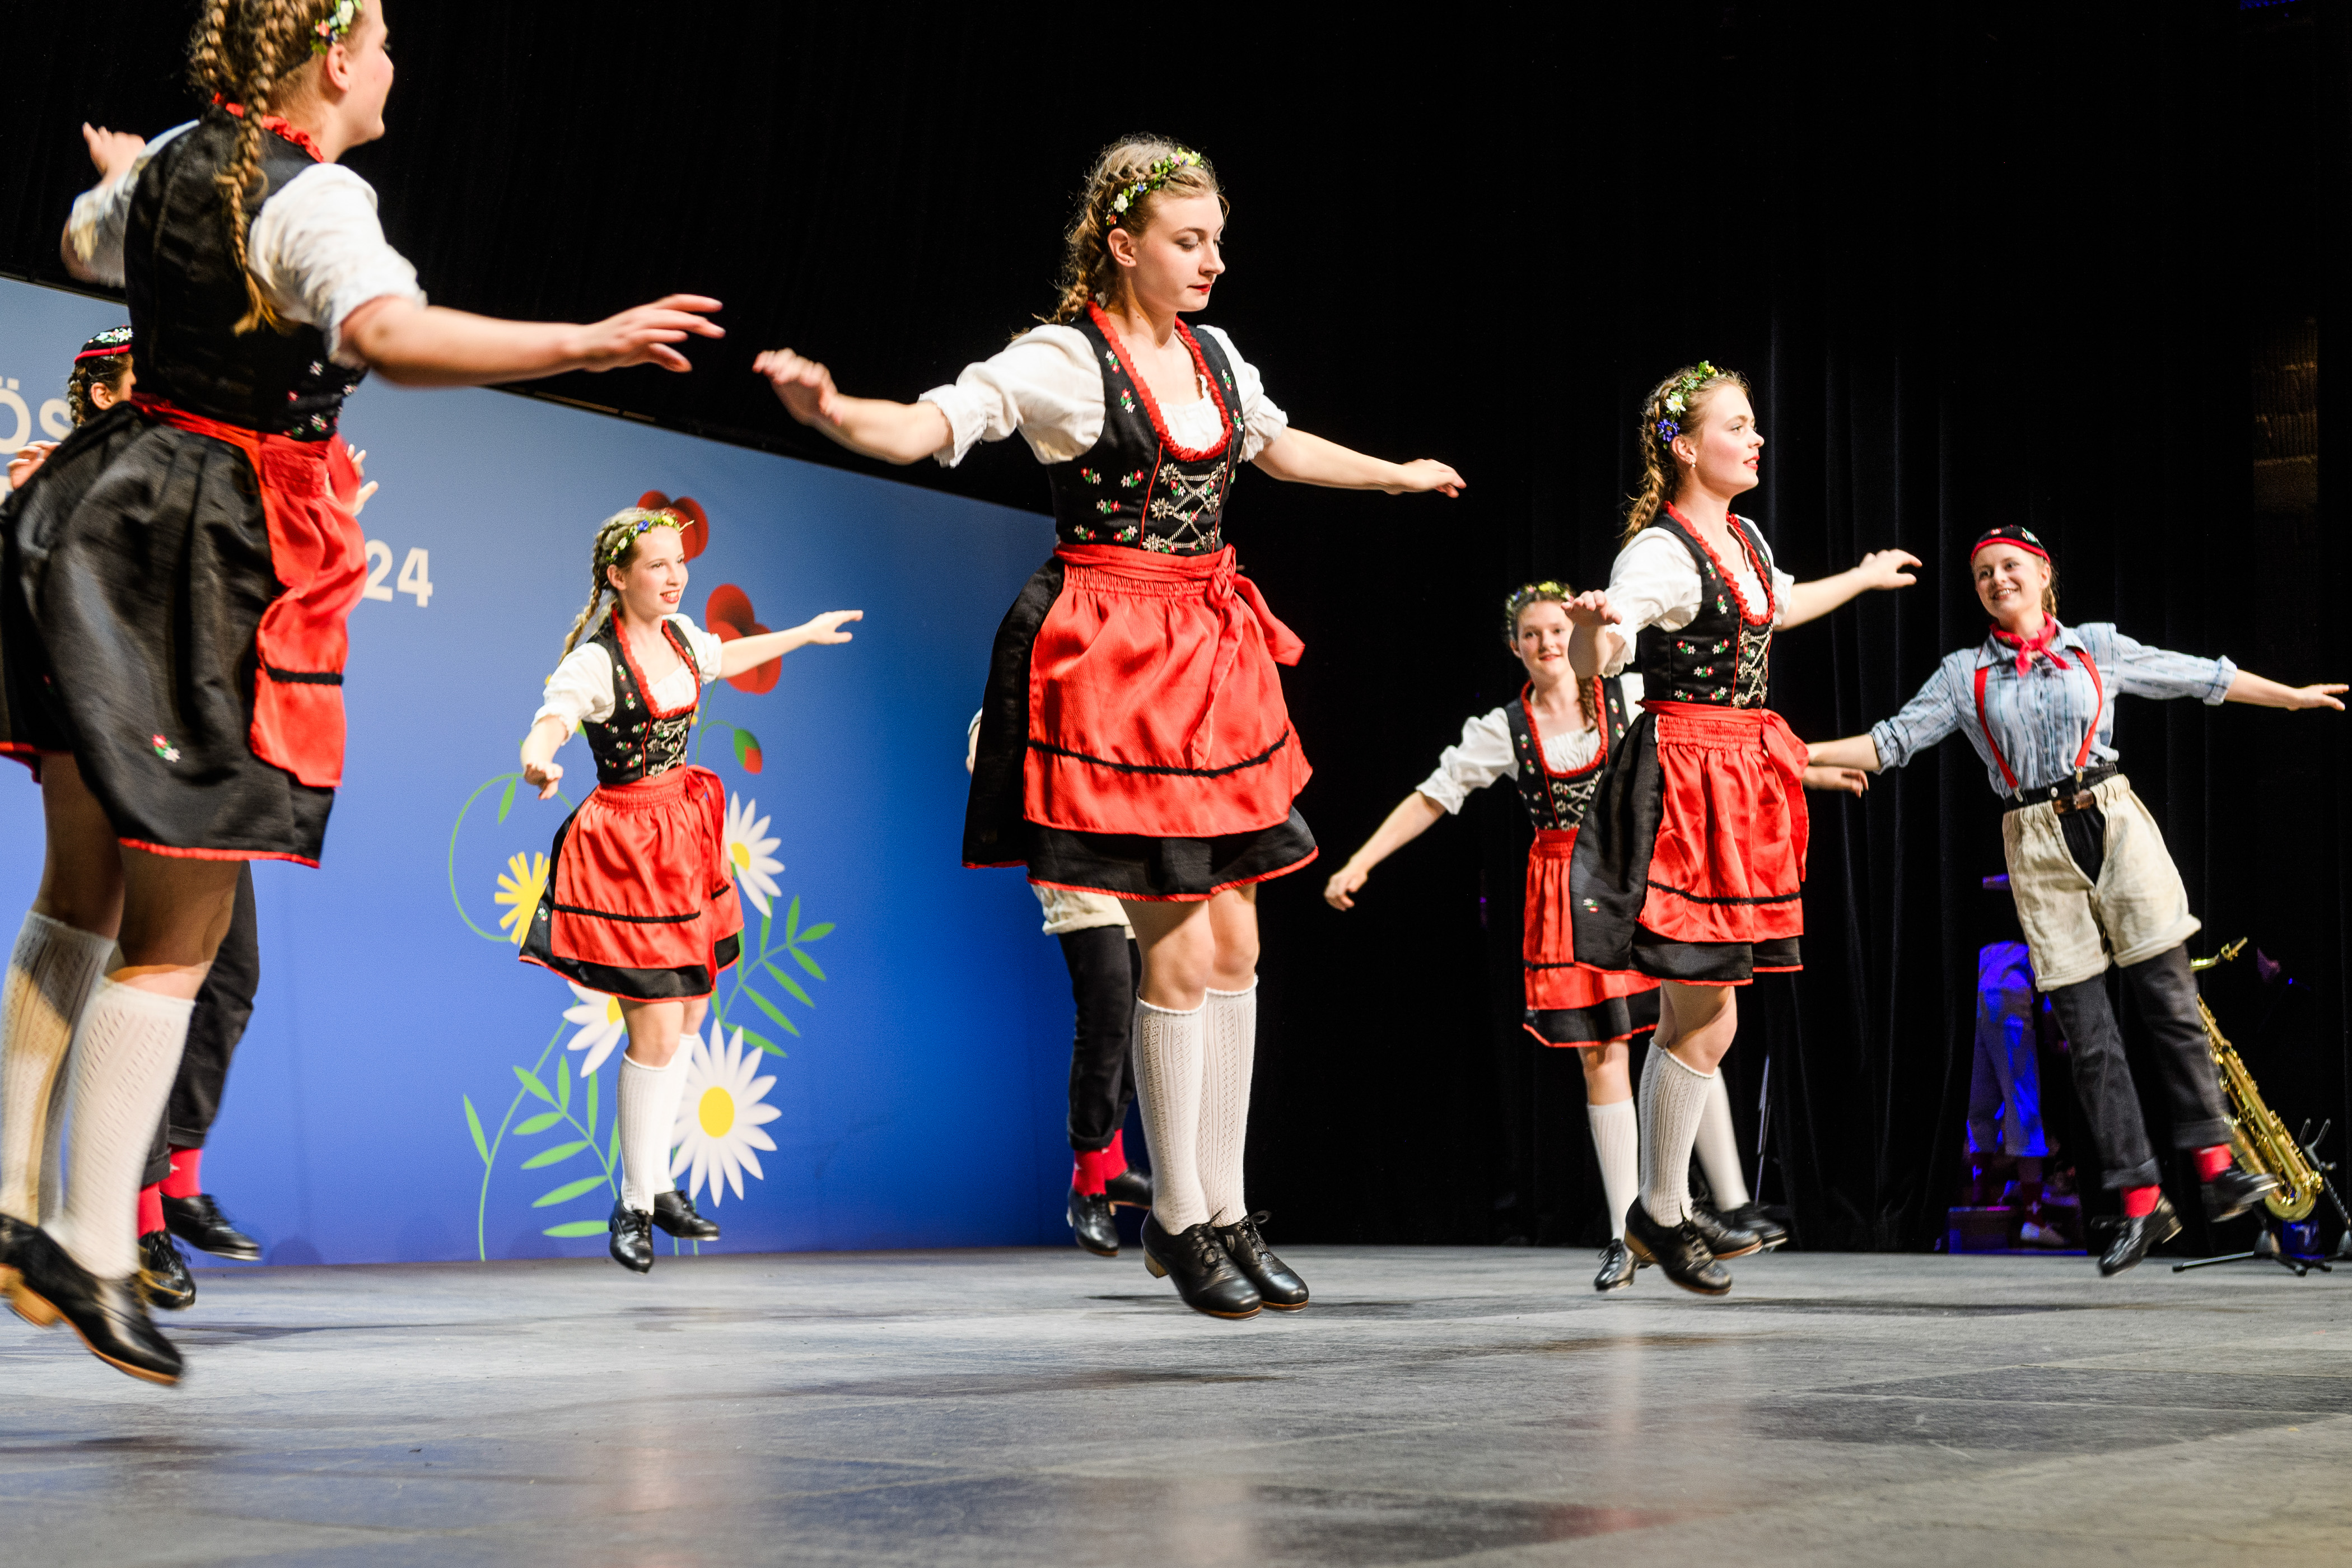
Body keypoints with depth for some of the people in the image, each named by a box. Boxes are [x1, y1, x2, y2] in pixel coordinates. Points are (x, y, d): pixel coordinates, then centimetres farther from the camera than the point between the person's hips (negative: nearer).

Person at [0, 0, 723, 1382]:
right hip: (223, 554, -8)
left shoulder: (180, 159, 9)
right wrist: (586, 344, -41)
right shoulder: (316, 202, -16)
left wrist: (122, 180, 54)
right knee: (175, 940, 0)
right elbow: (390, 335, -37)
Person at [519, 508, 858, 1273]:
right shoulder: (596, 659, -18)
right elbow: (548, 722, -36)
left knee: (689, 1011, 12)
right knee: (656, 1032, -9)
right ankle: (634, 1206, 6)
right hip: (626, 845, -8)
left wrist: (806, 633, 41)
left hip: (684, 833, 8)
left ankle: (654, 1183, 25)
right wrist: (537, 763, -59)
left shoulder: (678, 634, 6)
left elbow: (726, 657, 28)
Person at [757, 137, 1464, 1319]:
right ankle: (1178, 1218, 9)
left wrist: (1399, 475, 44)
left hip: (1207, 661, 7)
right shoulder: (1063, 362, -10)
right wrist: (833, 412, -43)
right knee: (1179, 948, -6)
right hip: (1110, 661, -7)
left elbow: (1278, 446, 30)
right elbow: (937, 424, -23)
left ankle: (1224, 1209, 18)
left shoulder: (1213, 356, 11)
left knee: (1235, 944, 7)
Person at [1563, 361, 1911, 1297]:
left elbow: (1776, 610, 36)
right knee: (1705, 1023, -6)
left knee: (1694, 1018, 10)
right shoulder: (1659, 551, -15)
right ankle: (1661, 1214, 8)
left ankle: (1664, 1213, 19)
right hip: (1683, 777, -9)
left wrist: (1866, 577, 53)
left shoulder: (1743, 537, 13)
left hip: (1740, 780, 9)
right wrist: (1594, 630, -53)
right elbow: (1589, 661, -29)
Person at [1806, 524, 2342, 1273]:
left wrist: (2295, 696, 21)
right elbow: (1891, 740, 3)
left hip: (2114, 824, 0)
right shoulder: (1964, 675, 8)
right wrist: (1802, 752, -9)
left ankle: (2216, 1168, 2)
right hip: (2039, 849, 0)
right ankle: (2142, 1203, 0)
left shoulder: (2097, 647, 9)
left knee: (2170, 1001, -5)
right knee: (2087, 1032, -2)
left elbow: (2202, 677, 16)